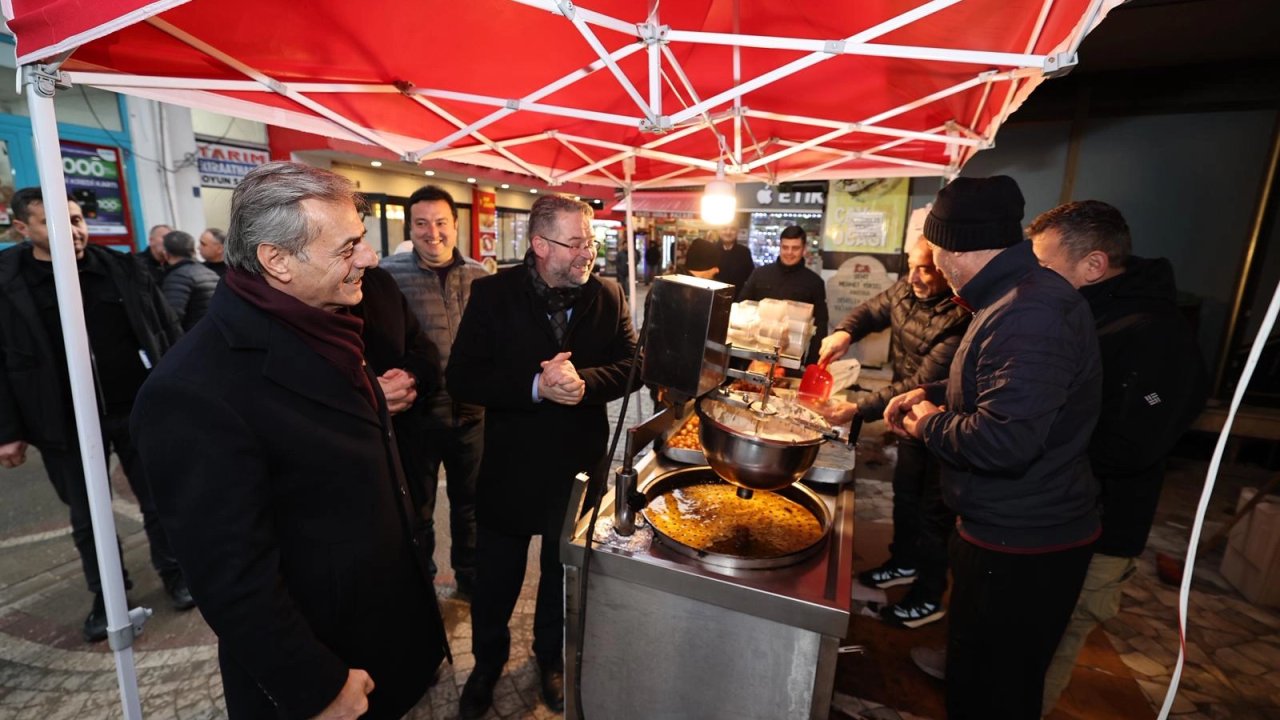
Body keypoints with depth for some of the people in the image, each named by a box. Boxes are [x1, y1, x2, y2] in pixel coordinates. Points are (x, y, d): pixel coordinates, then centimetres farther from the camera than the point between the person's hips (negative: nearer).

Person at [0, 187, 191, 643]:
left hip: (141, 409, 0)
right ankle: (106, 594, 34)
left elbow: (167, 330, 3)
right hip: (68, 424, 0)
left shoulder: (122, 269, -1)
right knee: (87, 519, 15)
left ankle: (173, 571, 32)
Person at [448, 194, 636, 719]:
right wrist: (536, 386, -28)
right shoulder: (493, 294, -11)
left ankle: (551, 656, 51)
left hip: (580, 466, 2)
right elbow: (461, 378, -15)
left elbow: (630, 366, -6)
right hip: (510, 468, -1)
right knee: (495, 579, 19)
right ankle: (487, 663, 48)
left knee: (563, 575, 23)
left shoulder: (607, 295, -5)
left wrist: (582, 381, -25)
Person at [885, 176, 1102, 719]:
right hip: (1004, 528, 10)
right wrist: (929, 394, 9)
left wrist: (931, 423, -16)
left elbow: (1003, 440, -35)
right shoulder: (1017, 296, 8)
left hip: (1021, 550, -10)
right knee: (974, 672, 27)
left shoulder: (1030, 314, -27)